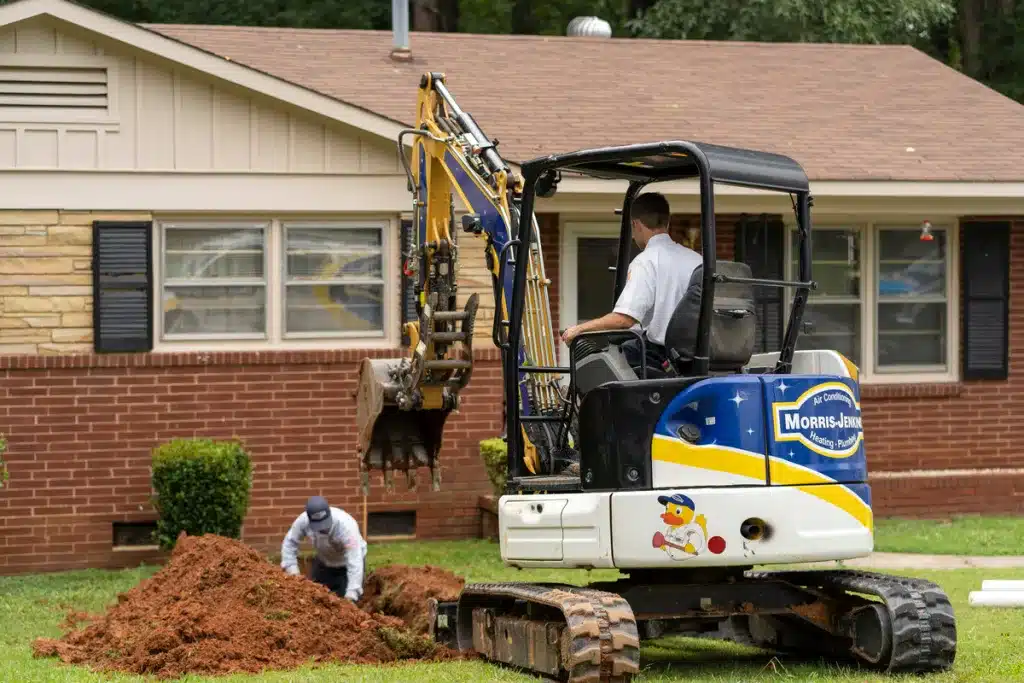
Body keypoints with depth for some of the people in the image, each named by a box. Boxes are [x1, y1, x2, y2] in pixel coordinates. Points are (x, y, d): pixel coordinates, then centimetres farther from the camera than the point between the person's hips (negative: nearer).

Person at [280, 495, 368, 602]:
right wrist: (292, 571, -22)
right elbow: (290, 542, -12)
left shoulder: (346, 525, -41)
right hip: (324, 562, 4)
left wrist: (351, 594, -51)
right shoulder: (303, 520, -29)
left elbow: (355, 562, -44)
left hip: (347, 564, -4)